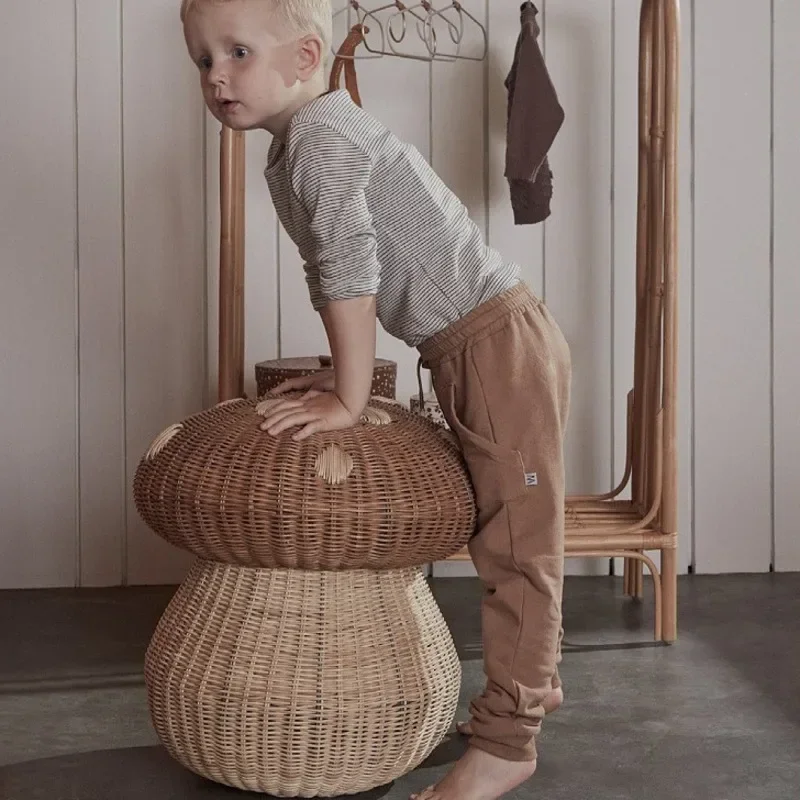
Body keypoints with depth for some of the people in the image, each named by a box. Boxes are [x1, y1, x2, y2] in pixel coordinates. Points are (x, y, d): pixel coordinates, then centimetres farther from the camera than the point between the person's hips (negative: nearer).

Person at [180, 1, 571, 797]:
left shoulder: (321, 139, -17)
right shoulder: (296, 148, 13)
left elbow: (350, 273, -23)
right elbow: (337, 277, 19)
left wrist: (348, 402, -18)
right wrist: (339, 376, 14)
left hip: (501, 343, -10)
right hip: (467, 352, 10)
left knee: (517, 541, -3)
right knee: (498, 533, 18)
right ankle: (530, 687, 33)